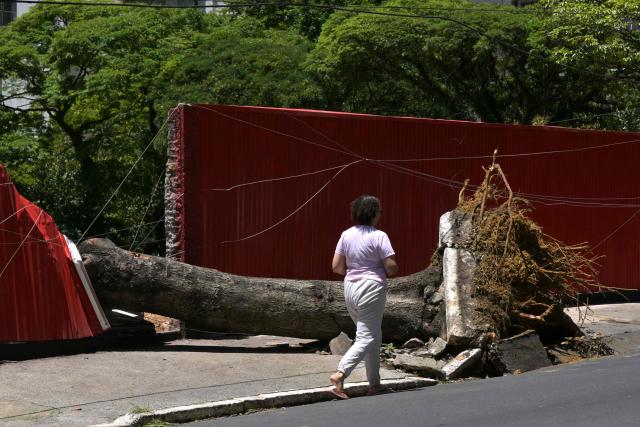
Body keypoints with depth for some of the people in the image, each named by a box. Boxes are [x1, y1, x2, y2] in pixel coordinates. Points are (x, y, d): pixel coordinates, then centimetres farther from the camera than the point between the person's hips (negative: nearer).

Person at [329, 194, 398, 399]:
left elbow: (336, 266, 3)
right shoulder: (379, 236, -11)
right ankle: (340, 374, -21)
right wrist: (385, 271, 7)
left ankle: (374, 384, 21)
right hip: (371, 288, -7)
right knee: (367, 338, -4)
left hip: (350, 287, 7)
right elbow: (391, 267, -14)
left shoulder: (346, 235, 4)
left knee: (374, 336, 18)